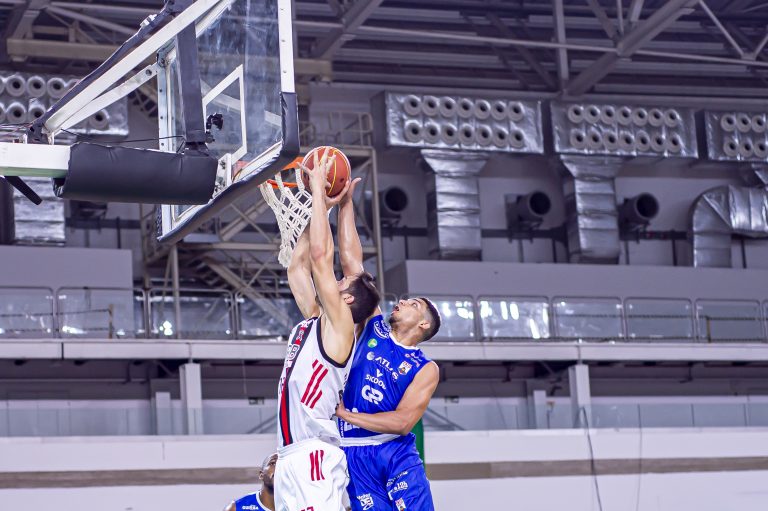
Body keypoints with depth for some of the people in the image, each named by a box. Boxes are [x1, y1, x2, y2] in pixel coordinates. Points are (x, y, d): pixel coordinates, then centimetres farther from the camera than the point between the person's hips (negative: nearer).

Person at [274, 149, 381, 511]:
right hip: (291, 457, 9)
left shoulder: (339, 326, -2)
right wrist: (322, 207, 26)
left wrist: (318, 190, -2)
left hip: (315, 458, -9)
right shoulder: (313, 322, 21)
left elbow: (321, 255, -9)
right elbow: (297, 265, 27)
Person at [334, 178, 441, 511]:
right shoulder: (372, 327, 12)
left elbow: (403, 421, -10)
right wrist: (345, 203, 7)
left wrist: (346, 414, -15)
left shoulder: (425, 369, 4)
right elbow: (350, 260, 10)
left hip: (397, 454, -2)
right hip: (354, 455, 2)